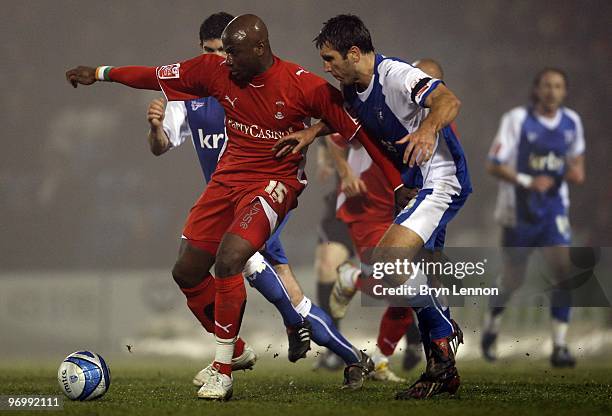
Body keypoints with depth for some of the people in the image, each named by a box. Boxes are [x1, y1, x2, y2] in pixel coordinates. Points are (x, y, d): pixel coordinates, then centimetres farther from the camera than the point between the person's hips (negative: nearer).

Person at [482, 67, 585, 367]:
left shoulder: (571, 122, 3)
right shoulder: (516, 120, -11)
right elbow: (493, 165, -12)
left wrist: (577, 170, -1)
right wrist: (528, 181, -24)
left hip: (554, 210, 3)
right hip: (518, 210, -3)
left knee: (565, 270, -16)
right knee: (513, 280, 8)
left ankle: (559, 346, -12)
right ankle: (491, 324, 38)